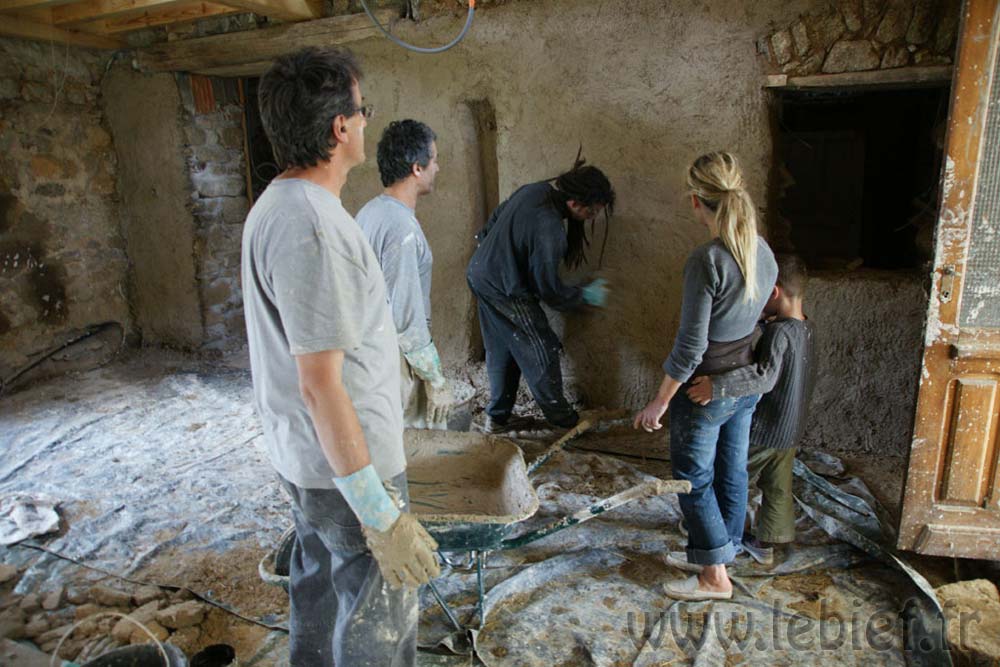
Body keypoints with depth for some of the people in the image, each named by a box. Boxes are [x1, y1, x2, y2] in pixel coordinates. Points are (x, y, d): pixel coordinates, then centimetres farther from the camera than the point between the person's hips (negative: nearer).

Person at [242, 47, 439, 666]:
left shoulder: (275, 204, 5)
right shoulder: (312, 228, -27)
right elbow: (320, 385, -27)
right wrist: (380, 513, -23)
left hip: (302, 453, 10)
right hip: (346, 462, -10)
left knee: (319, 583, 27)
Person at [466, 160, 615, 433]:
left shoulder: (534, 189, -2)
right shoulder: (549, 229, -29)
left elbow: (494, 220, 14)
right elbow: (550, 290, -20)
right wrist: (586, 294, -5)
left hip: (480, 274, 9)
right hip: (505, 291, -9)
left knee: (501, 351, 19)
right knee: (542, 352, 6)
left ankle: (497, 417, 29)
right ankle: (562, 418, 21)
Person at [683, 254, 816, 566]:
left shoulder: (779, 331, -26)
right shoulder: (807, 328, 2)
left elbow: (764, 377, -40)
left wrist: (717, 386, -49)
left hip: (763, 429, -8)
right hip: (791, 429, 8)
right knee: (778, 487, 17)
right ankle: (765, 544, 31)